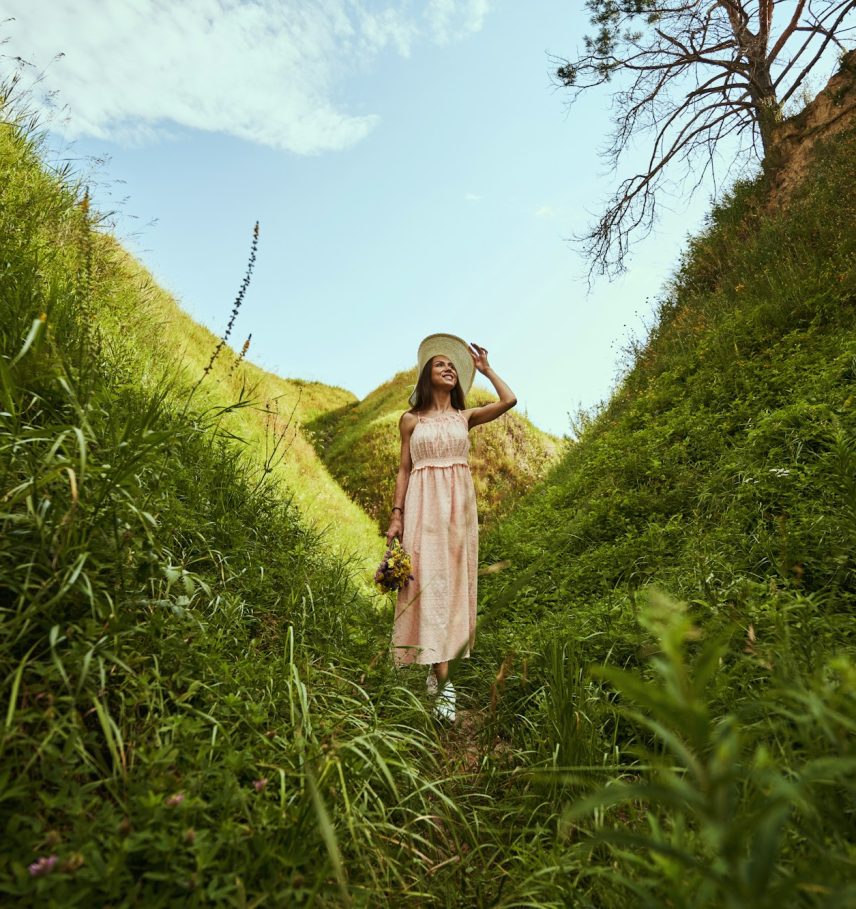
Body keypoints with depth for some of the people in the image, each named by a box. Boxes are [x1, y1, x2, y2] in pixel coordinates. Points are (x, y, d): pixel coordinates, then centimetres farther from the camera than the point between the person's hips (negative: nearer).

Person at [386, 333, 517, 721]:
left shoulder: (465, 416, 12)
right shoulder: (411, 419, 7)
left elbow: (509, 400, 0)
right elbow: (403, 470, 6)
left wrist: (485, 368, 12)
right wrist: (396, 516, -2)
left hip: (459, 504, 3)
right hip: (424, 505, -3)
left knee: (454, 582, 3)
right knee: (430, 581, -9)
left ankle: (439, 666, 18)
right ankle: (444, 685, -9)